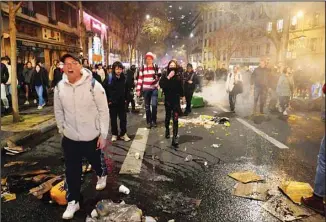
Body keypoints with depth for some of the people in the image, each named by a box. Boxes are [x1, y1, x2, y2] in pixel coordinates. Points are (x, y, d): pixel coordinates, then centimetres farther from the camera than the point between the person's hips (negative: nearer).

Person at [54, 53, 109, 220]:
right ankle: (73, 201, 28)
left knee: (96, 162, 21)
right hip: (69, 137, 3)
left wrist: (103, 135, -12)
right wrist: (62, 130, 12)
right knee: (72, 171, 10)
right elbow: (58, 111, 9)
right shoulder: (59, 87, -6)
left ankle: (102, 175, 57)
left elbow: (103, 112, -14)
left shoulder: (94, 86, -19)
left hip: (92, 137, -2)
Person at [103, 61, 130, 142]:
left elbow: (127, 89, 9)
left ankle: (123, 134, 21)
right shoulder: (109, 79, -10)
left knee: (123, 118, 7)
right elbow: (104, 90, -6)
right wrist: (107, 100, -6)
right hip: (112, 102, -2)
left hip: (122, 102, 2)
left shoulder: (124, 78, -2)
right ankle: (114, 134, 23)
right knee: (113, 119, 10)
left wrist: (126, 98, 6)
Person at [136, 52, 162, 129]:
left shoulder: (156, 67, 3)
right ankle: (149, 122, 17)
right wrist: (138, 90, -3)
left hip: (154, 89, -1)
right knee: (147, 106, 6)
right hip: (145, 89, 1)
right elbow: (140, 79, 1)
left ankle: (154, 121, 9)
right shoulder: (142, 68, 3)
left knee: (154, 105, -9)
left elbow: (160, 77, 10)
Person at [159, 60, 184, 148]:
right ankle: (167, 129, 45)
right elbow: (161, 84, -19)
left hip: (176, 99, 0)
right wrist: (168, 77, -25)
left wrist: (182, 95, 15)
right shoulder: (165, 74, -5)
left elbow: (181, 86, 9)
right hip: (168, 99, 1)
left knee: (175, 118, -7)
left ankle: (175, 138, -8)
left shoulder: (179, 75, -2)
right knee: (168, 116, 19)